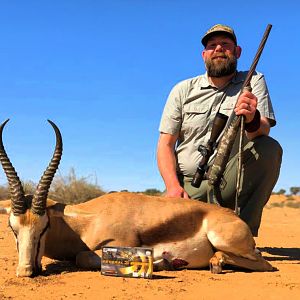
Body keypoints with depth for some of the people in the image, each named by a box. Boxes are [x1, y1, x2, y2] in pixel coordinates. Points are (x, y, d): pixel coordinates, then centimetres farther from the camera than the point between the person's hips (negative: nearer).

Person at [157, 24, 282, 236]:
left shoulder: (253, 82, 7)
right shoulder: (183, 90, 9)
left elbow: (263, 131, -10)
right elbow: (165, 144, 4)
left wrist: (252, 120, -36)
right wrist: (173, 186, -14)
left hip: (232, 181, 0)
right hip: (188, 184, 1)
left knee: (270, 149, -28)